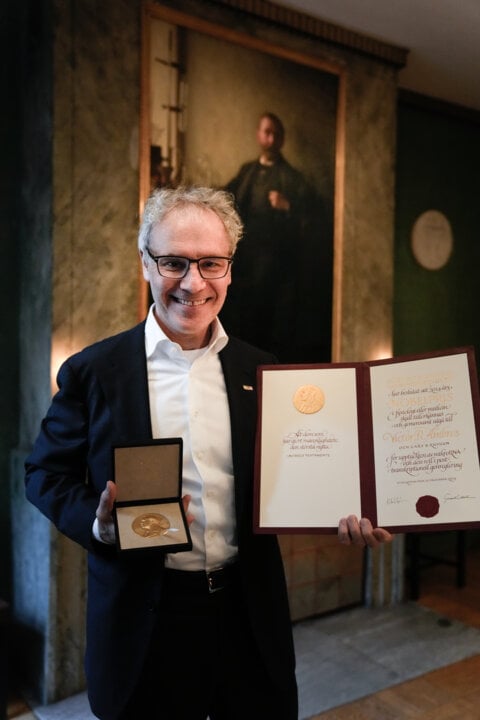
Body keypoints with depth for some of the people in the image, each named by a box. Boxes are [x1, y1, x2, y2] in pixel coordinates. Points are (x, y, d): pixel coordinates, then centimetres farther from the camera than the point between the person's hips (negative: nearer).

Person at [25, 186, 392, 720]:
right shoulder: (93, 371, -6)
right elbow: (45, 473, 1)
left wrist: (341, 516, -10)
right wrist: (99, 522, -17)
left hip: (250, 611, 3)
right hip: (143, 616, -2)